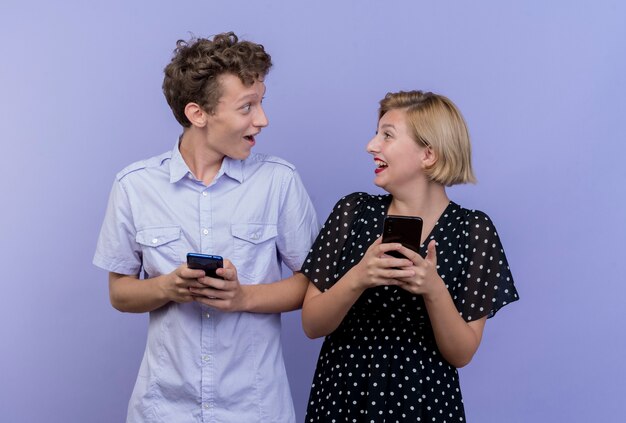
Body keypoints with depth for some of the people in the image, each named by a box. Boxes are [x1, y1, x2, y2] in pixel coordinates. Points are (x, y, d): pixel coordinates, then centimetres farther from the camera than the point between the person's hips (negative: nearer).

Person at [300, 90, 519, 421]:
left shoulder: (473, 231, -10)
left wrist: (434, 290, -25)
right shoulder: (353, 211, -6)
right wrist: (357, 279, -23)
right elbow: (311, 325, -7)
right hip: (342, 396, 2)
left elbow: (461, 354, -9)